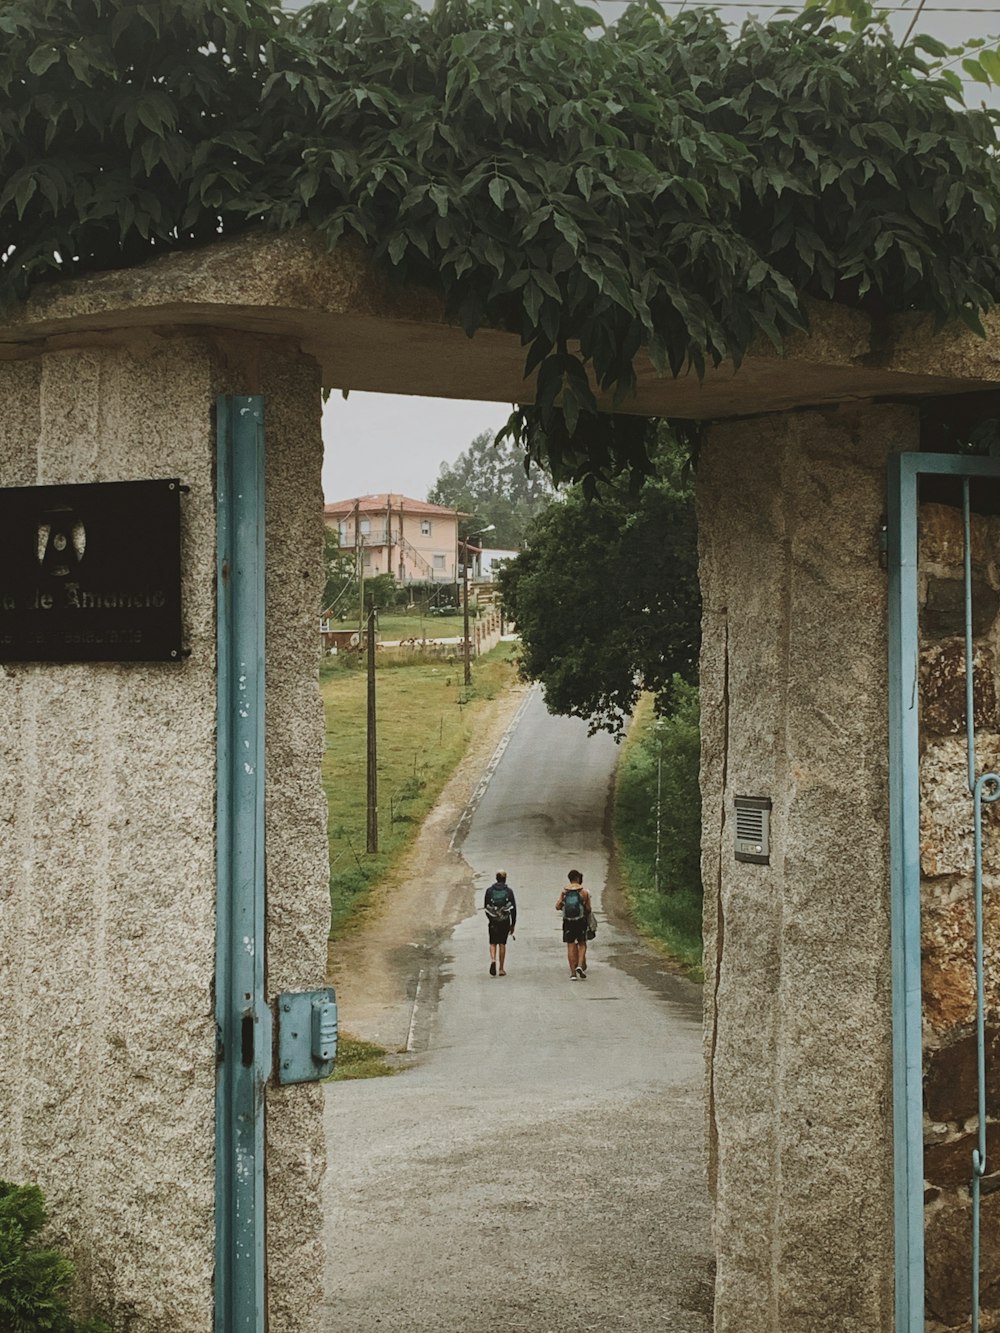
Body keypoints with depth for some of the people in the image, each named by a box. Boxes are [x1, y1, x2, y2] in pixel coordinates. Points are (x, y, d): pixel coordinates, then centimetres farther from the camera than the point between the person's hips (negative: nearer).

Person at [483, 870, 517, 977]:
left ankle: (493, 960, -19)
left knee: (493, 943, 9)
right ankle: (501, 969, 8)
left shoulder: (489, 890, 0)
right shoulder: (508, 891, -3)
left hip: (493, 921, 0)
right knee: (502, 944, 7)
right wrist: (513, 924, 5)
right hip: (505, 921, 0)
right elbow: (513, 908, -3)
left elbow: (485, 907, 5)